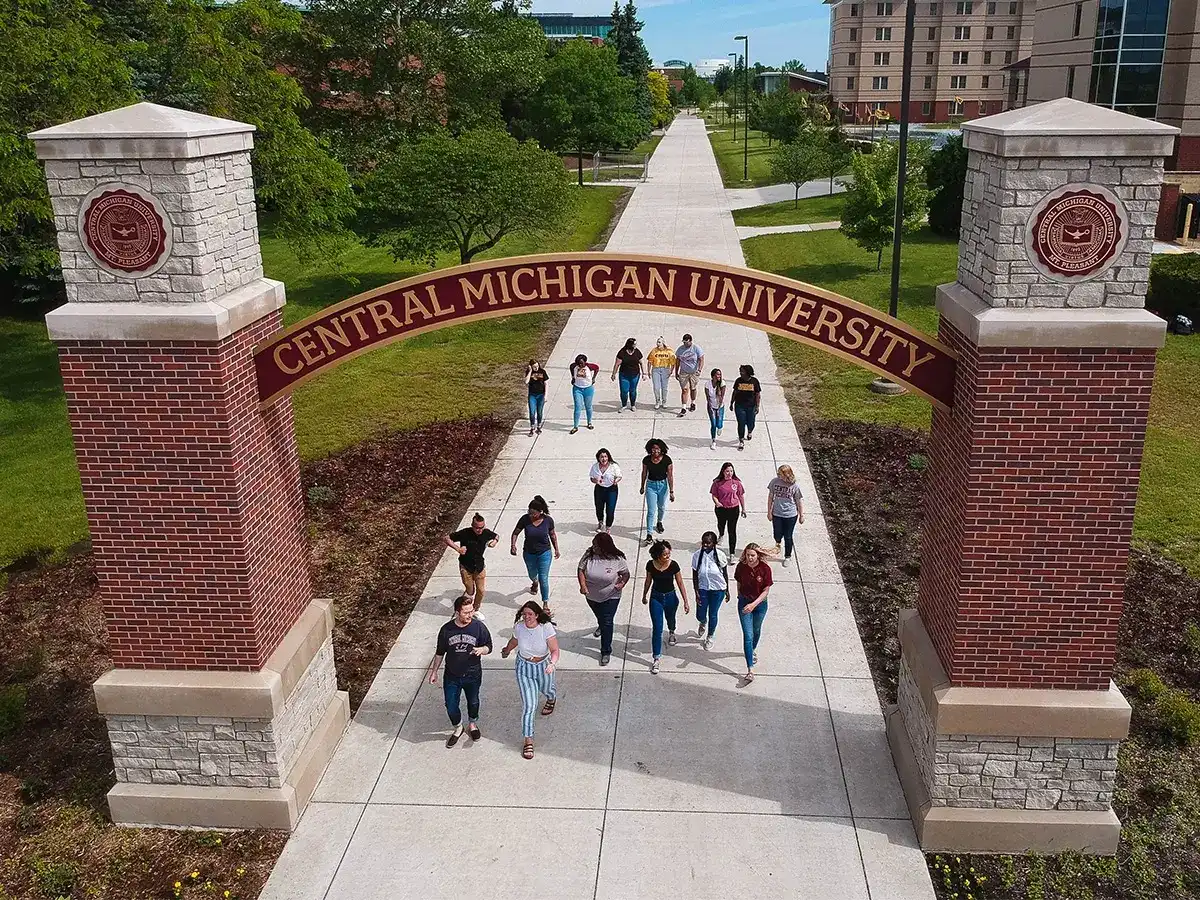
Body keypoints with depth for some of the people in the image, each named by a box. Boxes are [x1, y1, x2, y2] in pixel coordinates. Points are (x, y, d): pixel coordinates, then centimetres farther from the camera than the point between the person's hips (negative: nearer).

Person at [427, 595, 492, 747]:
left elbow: (489, 647, -5)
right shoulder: (446, 629, -15)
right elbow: (439, 652, -1)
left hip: (473, 676, 0)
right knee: (451, 706, 10)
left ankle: (473, 724, 51)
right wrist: (434, 671, 5)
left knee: (473, 702, 22)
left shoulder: (479, 627, -17)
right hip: (452, 676, 0)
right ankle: (458, 728, 40)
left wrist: (481, 649, -28)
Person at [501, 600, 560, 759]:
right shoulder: (519, 627, -18)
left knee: (546, 690, 31)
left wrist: (552, 664, -46)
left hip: (543, 666, 0)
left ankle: (551, 699, 71)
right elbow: (514, 641, 5)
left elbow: (555, 650, -27)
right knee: (529, 705, -6)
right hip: (524, 668, 0)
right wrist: (506, 651, 24)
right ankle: (528, 741, 4)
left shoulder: (546, 628, -26)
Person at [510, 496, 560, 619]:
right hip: (529, 553, 2)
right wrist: (513, 545, -21)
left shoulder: (548, 520, -18)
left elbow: (552, 535, 0)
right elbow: (515, 533, -6)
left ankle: (545, 604, 12)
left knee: (544, 579, -3)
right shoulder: (525, 519, -19)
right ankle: (535, 583, 63)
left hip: (544, 553, -2)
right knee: (532, 575, 26)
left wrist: (556, 549, 6)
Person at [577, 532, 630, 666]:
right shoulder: (589, 554, -19)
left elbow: (626, 573, -8)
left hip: (611, 597, -4)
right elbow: (581, 570, -11)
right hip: (591, 596, 4)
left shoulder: (617, 559, -23)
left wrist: (622, 583, -28)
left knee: (607, 623, -1)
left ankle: (606, 652, 15)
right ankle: (601, 626, 66)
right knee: (599, 616, 30)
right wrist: (583, 585, -26)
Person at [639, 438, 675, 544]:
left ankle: (659, 522, 52)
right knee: (651, 511, -5)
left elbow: (670, 476, -12)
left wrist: (671, 491, -13)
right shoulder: (646, 460, -12)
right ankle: (649, 534, -2)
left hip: (663, 485, 0)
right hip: (651, 485, 0)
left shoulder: (667, 460, -16)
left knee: (661, 507, 22)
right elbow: (644, 473, 4)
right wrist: (642, 487, 14)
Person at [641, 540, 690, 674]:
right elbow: (648, 582, 1)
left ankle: (671, 632, 64)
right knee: (657, 628, -6)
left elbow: (680, 584, -12)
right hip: (656, 597, -1)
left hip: (671, 597, 1)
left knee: (670, 619, 28)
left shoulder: (673, 565, -20)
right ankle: (657, 658, 1)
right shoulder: (651, 565, -16)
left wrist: (685, 602, -12)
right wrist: (644, 596, 14)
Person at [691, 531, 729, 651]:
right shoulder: (696, 556, -16)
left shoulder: (720, 555, -18)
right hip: (702, 589, 1)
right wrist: (696, 593, -9)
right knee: (700, 615, 8)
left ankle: (710, 637, 37)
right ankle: (703, 623, 48)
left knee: (713, 615, 10)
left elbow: (725, 574, -5)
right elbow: (695, 576, -7)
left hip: (718, 589, -1)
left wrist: (727, 591, 2)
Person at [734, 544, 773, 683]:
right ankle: (750, 669, -5)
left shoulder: (765, 568, -20)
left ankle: (753, 650, 55)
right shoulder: (741, 567, -16)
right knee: (748, 635, -6)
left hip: (760, 604, 1)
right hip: (744, 603, 0)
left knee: (756, 630, 24)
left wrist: (753, 604, -26)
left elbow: (766, 591, -16)